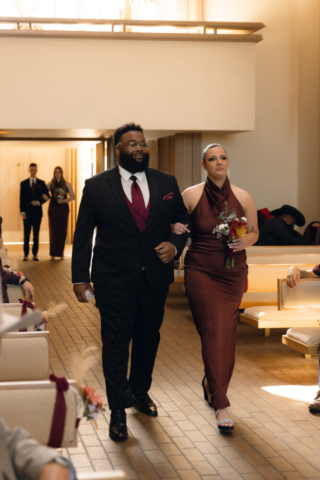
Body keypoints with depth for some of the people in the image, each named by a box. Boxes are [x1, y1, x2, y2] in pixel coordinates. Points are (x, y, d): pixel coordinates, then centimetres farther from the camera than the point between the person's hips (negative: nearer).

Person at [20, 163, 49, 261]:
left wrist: (38, 202, -12)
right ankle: (26, 254, 7)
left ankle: (35, 254, 9)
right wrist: (22, 211, -6)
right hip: (27, 212, 0)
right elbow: (22, 198, 3)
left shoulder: (41, 183, 6)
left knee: (36, 234, 4)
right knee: (26, 234, 1)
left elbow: (47, 196, 6)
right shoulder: (23, 183, 6)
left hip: (37, 212, 0)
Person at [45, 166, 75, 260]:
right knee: (53, 231, -2)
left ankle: (61, 252, 9)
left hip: (63, 209, 0)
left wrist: (63, 200, -11)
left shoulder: (67, 185, 4)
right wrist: (45, 196, -16)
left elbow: (72, 197, 3)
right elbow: (44, 194, 6)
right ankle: (53, 253, 4)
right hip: (53, 209, 0)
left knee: (62, 231, -1)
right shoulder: (50, 184, 5)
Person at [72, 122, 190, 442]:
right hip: (113, 281, -3)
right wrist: (80, 277, -3)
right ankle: (118, 411, 10)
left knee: (148, 338, 17)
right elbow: (82, 235, 0)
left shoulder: (166, 183, 4)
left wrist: (175, 245, -10)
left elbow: (183, 221, 11)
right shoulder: (97, 186, -3)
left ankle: (140, 391, 39)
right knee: (115, 343, -1)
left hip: (155, 278, 3)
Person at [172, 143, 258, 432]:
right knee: (213, 333, -7)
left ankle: (211, 381, 37)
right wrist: (175, 229, -15)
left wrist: (245, 242, -11)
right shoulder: (191, 195, -4)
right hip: (201, 271, -2)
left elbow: (254, 232, 10)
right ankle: (221, 404, -2)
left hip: (233, 273, 3)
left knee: (227, 334, 8)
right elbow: (175, 225, 8)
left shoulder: (243, 198, 0)